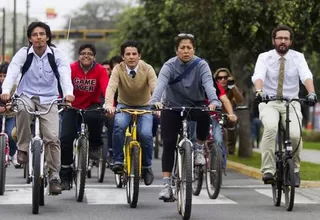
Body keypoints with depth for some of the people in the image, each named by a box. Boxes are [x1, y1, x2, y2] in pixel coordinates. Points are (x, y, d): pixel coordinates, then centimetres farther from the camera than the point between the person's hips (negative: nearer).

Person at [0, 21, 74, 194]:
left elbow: (65, 74, -22)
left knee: (52, 137, -14)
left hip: (48, 99, 0)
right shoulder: (23, 54, -7)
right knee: (22, 109, -37)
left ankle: (54, 176, -1)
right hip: (27, 96, 0)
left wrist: (68, 93, -44)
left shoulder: (57, 55, -7)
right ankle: (23, 148, -18)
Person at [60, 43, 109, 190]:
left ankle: (95, 145, -6)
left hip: (92, 106, -1)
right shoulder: (72, 68, -11)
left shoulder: (100, 70, -11)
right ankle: (65, 177, 6)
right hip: (73, 107, 1)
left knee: (94, 117, -37)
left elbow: (106, 88, -25)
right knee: (66, 139, -9)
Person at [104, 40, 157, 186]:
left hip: (144, 107, 0)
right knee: (119, 125, -32)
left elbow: (155, 88, -28)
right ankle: (118, 161, -19)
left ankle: (146, 166, 2)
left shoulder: (147, 69, -15)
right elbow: (111, 87, -30)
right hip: (124, 105, 0)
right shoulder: (118, 69, -14)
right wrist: (109, 104, -50)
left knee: (145, 134, -23)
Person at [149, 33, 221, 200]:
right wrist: (155, 101, -52)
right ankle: (167, 185, -8)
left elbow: (208, 84, -29)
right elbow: (160, 84, -31)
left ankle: (199, 148, -7)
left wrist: (214, 101, -50)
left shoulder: (201, 65, -13)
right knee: (169, 144, -12)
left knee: (205, 116, -34)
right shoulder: (170, 66, -15)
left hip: (195, 106, 0)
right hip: (172, 107, 0)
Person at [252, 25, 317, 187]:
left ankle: (294, 169, 4)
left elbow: (306, 76, -16)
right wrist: (258, 91, -41)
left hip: (291, 103, 1)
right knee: (271, 127, -33)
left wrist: (311, 93, -36)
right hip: (269, 103, -1)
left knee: (295, 135, -24)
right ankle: (268, 170, -30)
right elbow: (258, 75, -19)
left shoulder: (297, 57, 1)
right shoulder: (264, 57, -1)